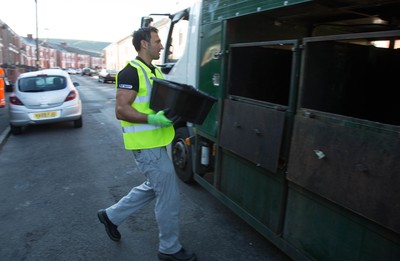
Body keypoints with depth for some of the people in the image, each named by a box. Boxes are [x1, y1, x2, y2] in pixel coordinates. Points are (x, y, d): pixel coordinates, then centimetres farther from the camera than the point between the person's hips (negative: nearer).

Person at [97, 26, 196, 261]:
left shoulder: (155, 71, 15)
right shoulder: (131, 72, -15)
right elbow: (121, 110, -19)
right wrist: (152, 119, -29)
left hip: (156, 142, 10)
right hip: (146, 144, -10)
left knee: (154, 187, 22)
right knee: (169, 195, 0)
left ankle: (112, 215, 38)